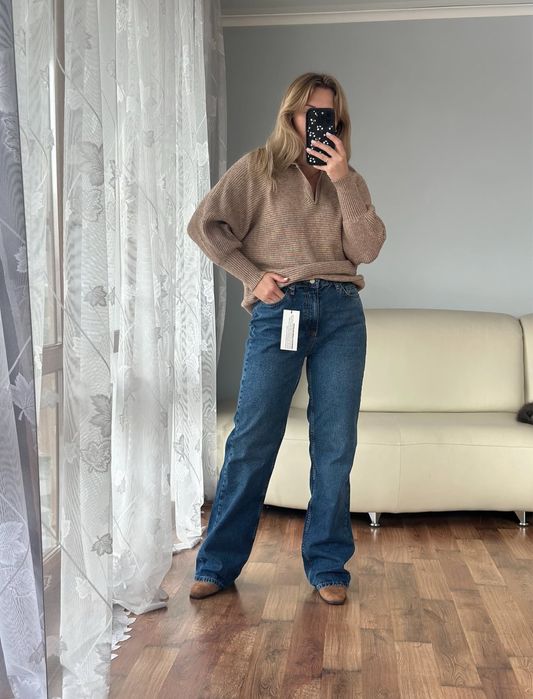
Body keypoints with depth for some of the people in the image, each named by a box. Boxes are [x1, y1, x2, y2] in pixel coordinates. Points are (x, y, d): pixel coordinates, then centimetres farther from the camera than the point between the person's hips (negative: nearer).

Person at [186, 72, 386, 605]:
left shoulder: (347, 180, 16)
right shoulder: (259, 167, 7)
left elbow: (367, 249, 2)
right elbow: (204, 224, 1)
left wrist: (344, 180, -7)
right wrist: (252, 276, -6)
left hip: (341, 313, 3)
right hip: (279, 312, -3)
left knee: (335, 445, 3)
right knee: (252, 441, -2)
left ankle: (327, 566, 17)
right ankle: (218, 564, 12)